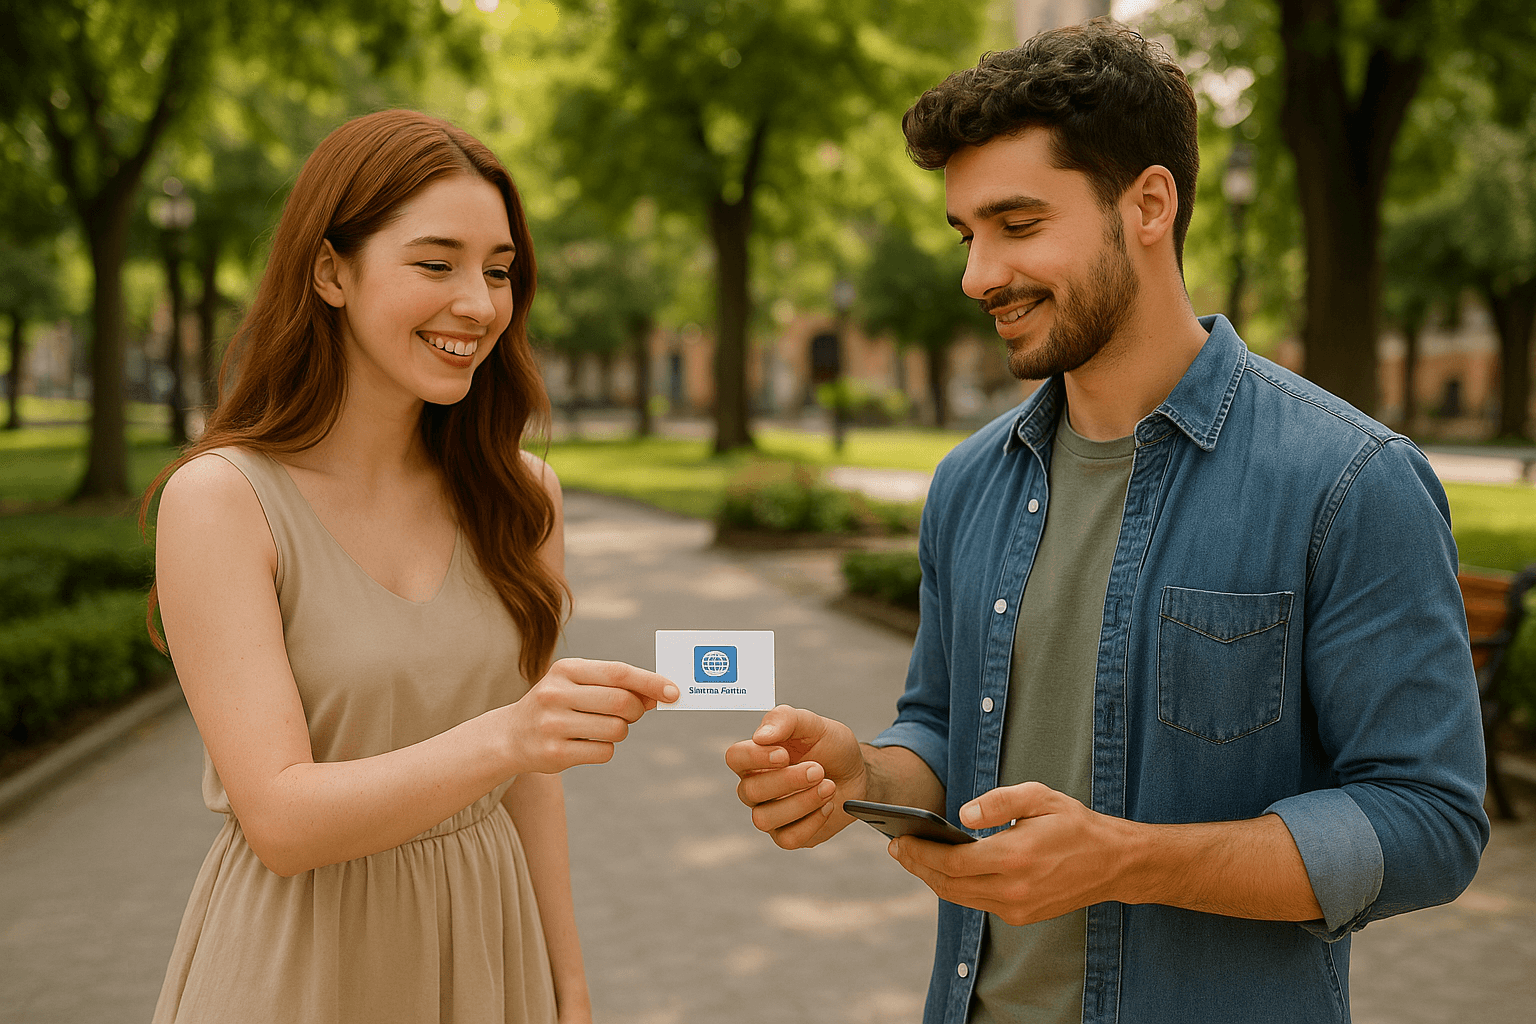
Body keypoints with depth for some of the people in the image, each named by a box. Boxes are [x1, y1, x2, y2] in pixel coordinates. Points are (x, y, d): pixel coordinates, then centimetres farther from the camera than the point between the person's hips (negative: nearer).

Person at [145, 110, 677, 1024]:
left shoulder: (518, 495, -2)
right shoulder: (219, 499, -15)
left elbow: (527, 775, 5)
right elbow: (279, 818, -21)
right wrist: (502, 737, -35)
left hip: (481, 948, 4)